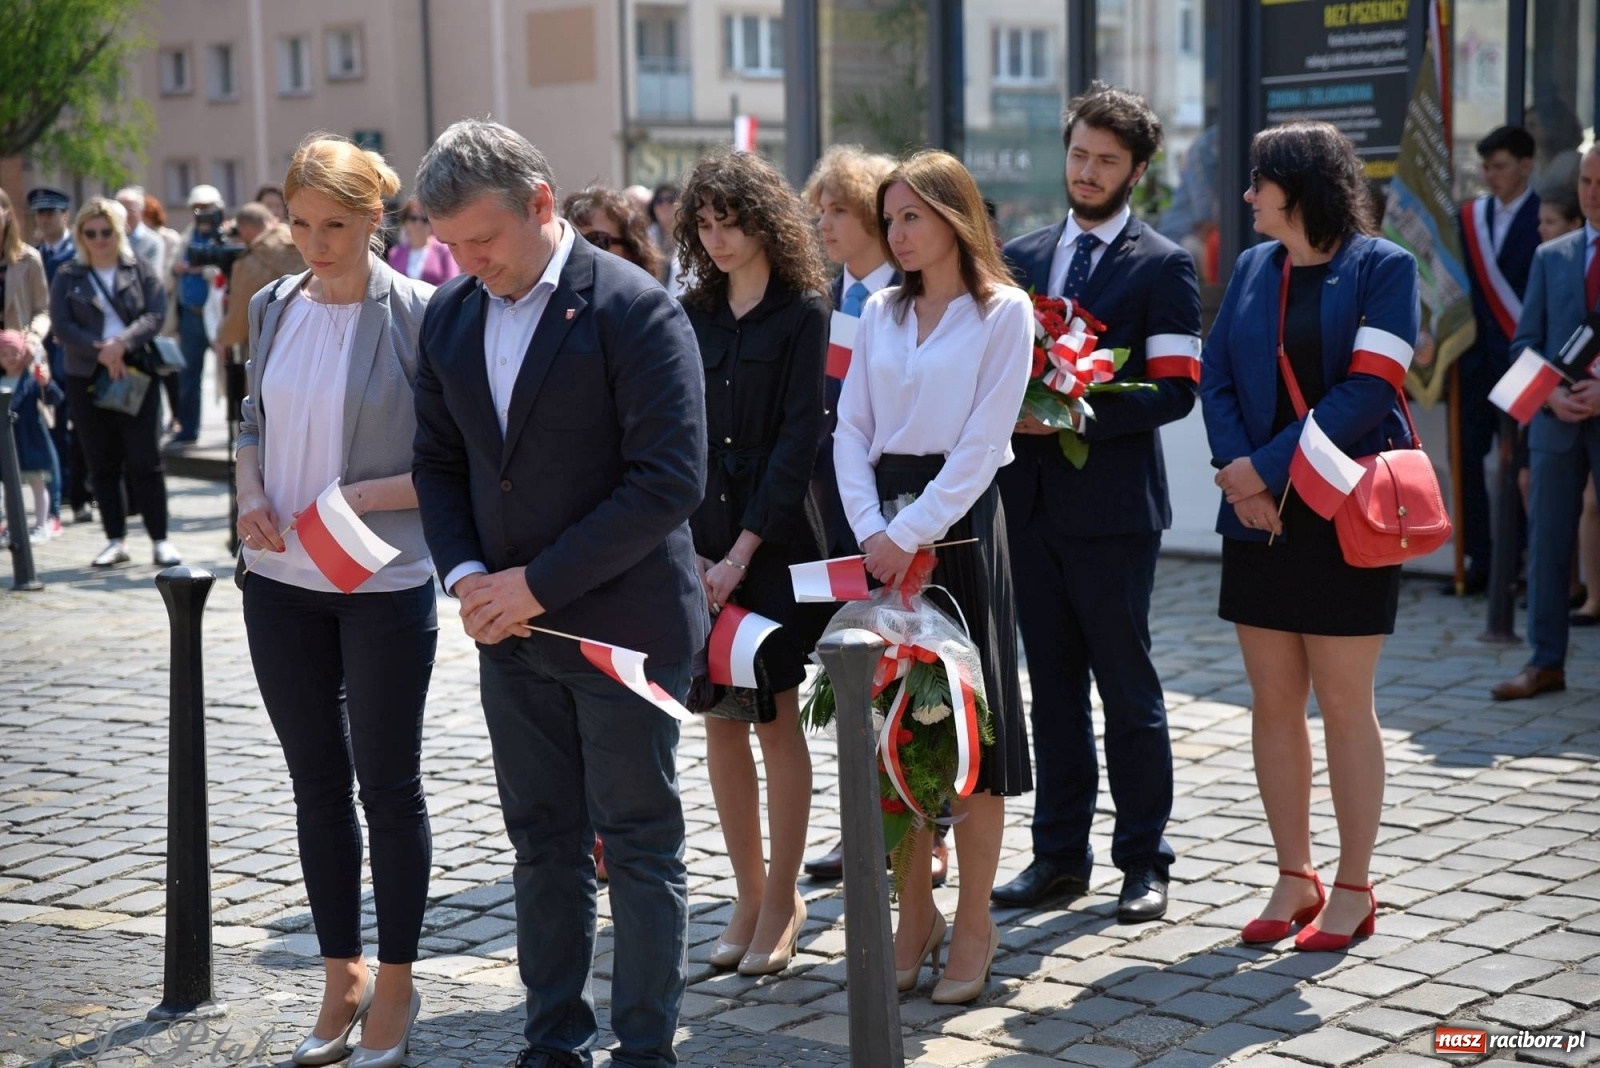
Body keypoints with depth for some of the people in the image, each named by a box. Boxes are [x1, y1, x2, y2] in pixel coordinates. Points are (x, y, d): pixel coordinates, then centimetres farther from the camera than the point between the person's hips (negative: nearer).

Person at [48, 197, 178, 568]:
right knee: (103, 464, 6)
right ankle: (115, 540, 13)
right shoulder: (67, 277, 8)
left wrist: (122, 343, -22)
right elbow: (61, 325, -3)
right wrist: (99, 350, -17)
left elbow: (155, 314, -6)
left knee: (143, 460, -3)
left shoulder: (139, 270, 5)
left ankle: (160, 539, 3)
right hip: (86, 379, 2)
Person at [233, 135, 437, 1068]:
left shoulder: (418, 313, -10)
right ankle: (341, 974, 26)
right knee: (317, 782, 13)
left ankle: (395, 982, 21)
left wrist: (363, 496, -22)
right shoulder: (274, 307, 5)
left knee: (388, 784, 6)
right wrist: (252, 495, -3)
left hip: (384, 583, -5)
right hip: (283, 581, 5)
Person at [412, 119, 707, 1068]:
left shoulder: (636, 310, -14)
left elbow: (670, 482, -19)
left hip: (622, 623, -6)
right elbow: (439, 459, 14)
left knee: (641, 844, 5)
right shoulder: (450, 314, 6)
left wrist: (540, 582, -18)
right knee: (544, 842, 14)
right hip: (510, 629, 6)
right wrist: (464, 574, -4)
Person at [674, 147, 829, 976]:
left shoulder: (802, 314, -4)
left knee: (774, 720, 1)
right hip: (698, 542, 4)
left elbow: (798, 440, -9)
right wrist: (685, 545, -5)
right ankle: (749, 894, 18)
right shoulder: (692, 315, 10)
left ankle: (782, 901, 13)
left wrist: (743, 550, -15)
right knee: (719, 721, 7)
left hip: (775, 543, -4)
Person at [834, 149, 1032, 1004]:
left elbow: (982, 443, -10)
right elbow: (851, 430, 7)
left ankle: (973, 922, 8)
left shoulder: (1003, 312, -3)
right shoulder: (881, 312, 12)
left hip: (959, 521, -5)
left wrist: (912, 535, -15)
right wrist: (871, 532, -8)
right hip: (884, 528, 5)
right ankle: (914, 912, 17)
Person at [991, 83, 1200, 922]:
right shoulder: (1021, 257, 14)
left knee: (1127, 687, 2)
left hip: (1112, 505, -5)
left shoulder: (1162, 267, -3)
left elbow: (1175, 388, -10)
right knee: (1052, 683, 12)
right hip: (1030, 498, 5)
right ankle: (1061, 852, 21)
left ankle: (1144, 858, 13)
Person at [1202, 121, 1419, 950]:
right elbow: (1217, 378, 6)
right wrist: (1239, 475, -9)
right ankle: (1294, 878, 18)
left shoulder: (1382, 267, -5)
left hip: (1343, 518, -5)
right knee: (1272, 704, 7)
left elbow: (1366, 390, -14)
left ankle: (1353, 889, 12)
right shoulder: (1253, 267, 11)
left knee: (1345, 707, 1)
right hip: (1259, 517, 5)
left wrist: (1266, 467, -16)